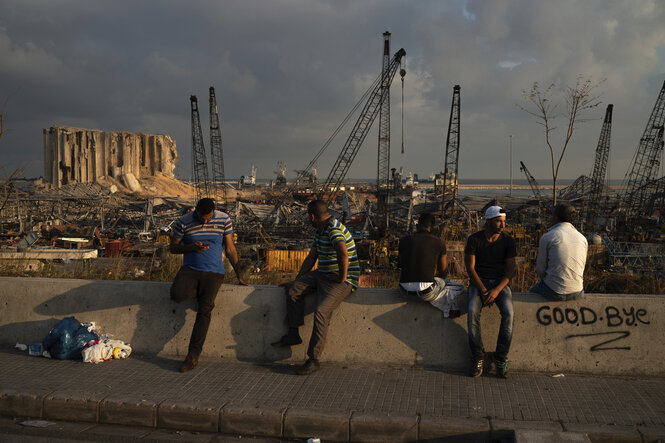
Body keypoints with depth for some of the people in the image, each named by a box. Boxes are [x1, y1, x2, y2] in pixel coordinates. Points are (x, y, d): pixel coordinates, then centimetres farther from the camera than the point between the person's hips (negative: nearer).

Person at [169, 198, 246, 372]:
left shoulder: (224, 220, -1)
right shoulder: (184, 222, -2)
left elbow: (230, 249, 5)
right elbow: (173, 247, 5)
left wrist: (239, 275, 5)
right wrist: (192, 247, -15)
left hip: (213, 272, -1)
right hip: (190, 268, 1)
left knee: (204, 309, -17)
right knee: (177, 294, -29)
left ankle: (193, 355, -11)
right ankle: (204, 293, 4)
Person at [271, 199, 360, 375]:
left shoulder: (334, 230, -20)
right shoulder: (320, 231, 14)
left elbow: (343, 253, -38)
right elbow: (311, 258, 22)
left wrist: (342, 278, -27)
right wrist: (297, 280, 21)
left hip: (342, 281, -10)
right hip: (322, 275, 10)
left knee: (321, 312, -24)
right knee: (293, 289, -3)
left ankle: (313, 359, -16)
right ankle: (293, 334, 2)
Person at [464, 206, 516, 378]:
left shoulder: (508, 241, 2)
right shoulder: (474, 239, -3)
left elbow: (510, 270, -1)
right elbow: (470, 268, -5)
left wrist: (497, 290, -16)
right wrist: (483, 290, -16)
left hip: (500, 282, 1)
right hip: (478, 282, -1)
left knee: (508, 312, -28)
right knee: (473, 311, -30)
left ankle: (501, 358, -16)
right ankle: (477, 358, -18)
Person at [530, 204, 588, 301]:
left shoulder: (547, 237, -9)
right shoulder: (583, 239, 4)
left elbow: (540, 268, -4)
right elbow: (582, 268, 12)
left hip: (555, 292, -4)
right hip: (577, 292, 4)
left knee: (533, 291, 29)